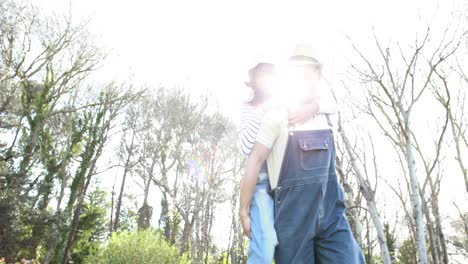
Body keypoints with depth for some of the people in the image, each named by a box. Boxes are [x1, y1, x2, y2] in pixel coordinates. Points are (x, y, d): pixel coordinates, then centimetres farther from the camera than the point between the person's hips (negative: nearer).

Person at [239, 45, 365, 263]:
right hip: (293, 216, -4)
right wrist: (244, 212, -7)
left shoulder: (325, 115, 9)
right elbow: (254, 162, -8)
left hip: (332, 214, 5)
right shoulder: (278, 114, -7)